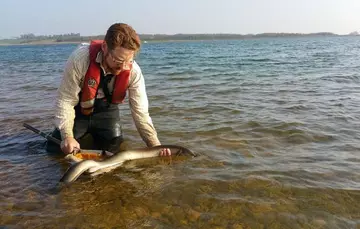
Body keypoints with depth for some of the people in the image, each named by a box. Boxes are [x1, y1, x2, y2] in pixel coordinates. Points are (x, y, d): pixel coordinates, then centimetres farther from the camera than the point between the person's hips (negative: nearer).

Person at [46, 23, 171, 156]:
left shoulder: (133, 71, -26)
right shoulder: (80, 58, -32)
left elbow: (141, 112, -21)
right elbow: (65, 100, -24)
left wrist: (156, 146, -31)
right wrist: (67, 136, -34)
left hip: (106, 111, 1)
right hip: (79, 109, -1)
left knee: (114, 151, -5)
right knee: (55, 149, -6)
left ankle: (93, 135, 27)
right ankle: (86, 134, 25)